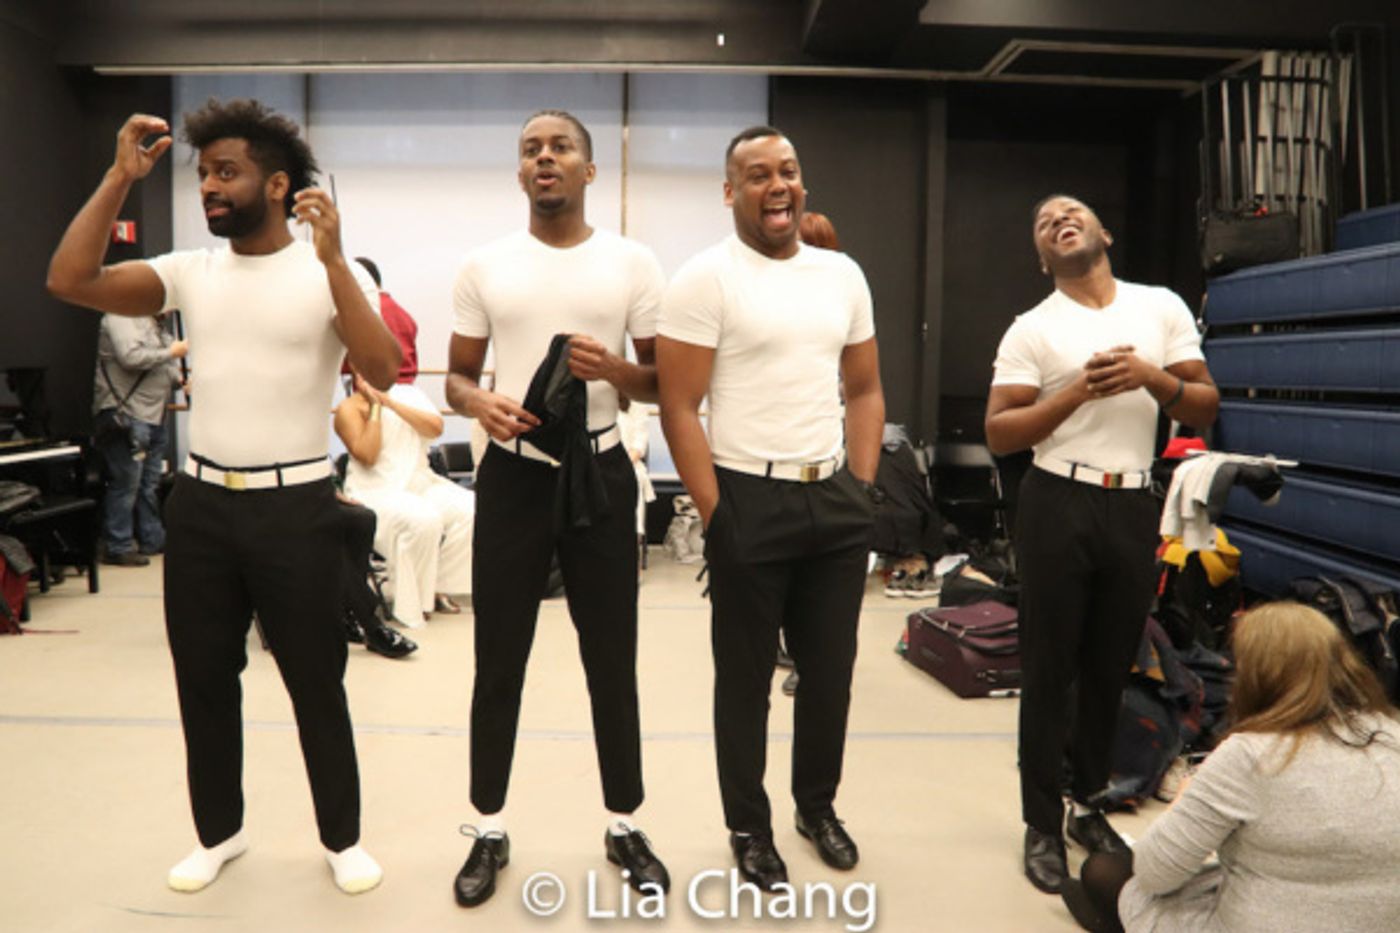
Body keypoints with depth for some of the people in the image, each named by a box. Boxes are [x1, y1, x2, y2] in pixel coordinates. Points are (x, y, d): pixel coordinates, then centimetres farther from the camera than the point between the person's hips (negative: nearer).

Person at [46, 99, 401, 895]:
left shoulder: (331, 274, -6)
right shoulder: (190, 272, 6)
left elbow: (383, 370, -21)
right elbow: (69, 282, -5)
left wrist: (331, 260, -26)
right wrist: (121, 179, -8)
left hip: (295, 504, -4)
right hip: (201, 502, 5)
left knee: (316, 684, 6)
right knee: (203, 679, 15)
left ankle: (343, 838, 25)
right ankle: (219, 832, 35)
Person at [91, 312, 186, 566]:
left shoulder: (155, 324, 20)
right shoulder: (121, 317, -10)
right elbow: (131, 357, -25)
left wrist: (180, 378, 7)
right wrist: (171, 352, -15)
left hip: (154, 415, 10)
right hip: (126, 414, -10)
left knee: (150, 484, 15)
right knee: (126, 483, -6)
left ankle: (153, 539, 24)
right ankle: (117, 547, 2)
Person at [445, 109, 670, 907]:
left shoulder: (634, 263, 1)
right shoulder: (485, 266, 4)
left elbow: (666, 383, 4)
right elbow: (457, 376, 8)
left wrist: (614, 371, -18)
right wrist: (480, 404, -16)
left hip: (600, 474, 0)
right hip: (513, 477, 1)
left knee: (613, 661, 9)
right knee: (499, 662, 8)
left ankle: (625, 827, 28)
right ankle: (491, 832, 27)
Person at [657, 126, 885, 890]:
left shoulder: (843, 274, 9)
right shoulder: (705, 278, -7)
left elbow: (866, 391, 14)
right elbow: (679, 408, -10)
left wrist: (861, 489, 6)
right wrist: (715, 515, -13)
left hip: (836, 500, 5)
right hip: (750, 502, -5)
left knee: (831, 668, 16)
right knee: (745, 676, 9)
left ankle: (818, 805, 39)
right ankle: (748, 826, 29)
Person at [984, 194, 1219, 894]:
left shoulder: (1163, 307, 7)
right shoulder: (1031, 330, -2)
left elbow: (1207, 409, 7)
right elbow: (998, 434, -8)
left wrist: (1152, 378, -12)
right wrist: (1080, 390, -18)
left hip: (1134, 507, 3)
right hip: (1058, 506, -3)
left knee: (1112, 669, 14)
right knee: (1049, 670, 4)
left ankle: (1090, 806, 32)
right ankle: (1042, 826, 17)